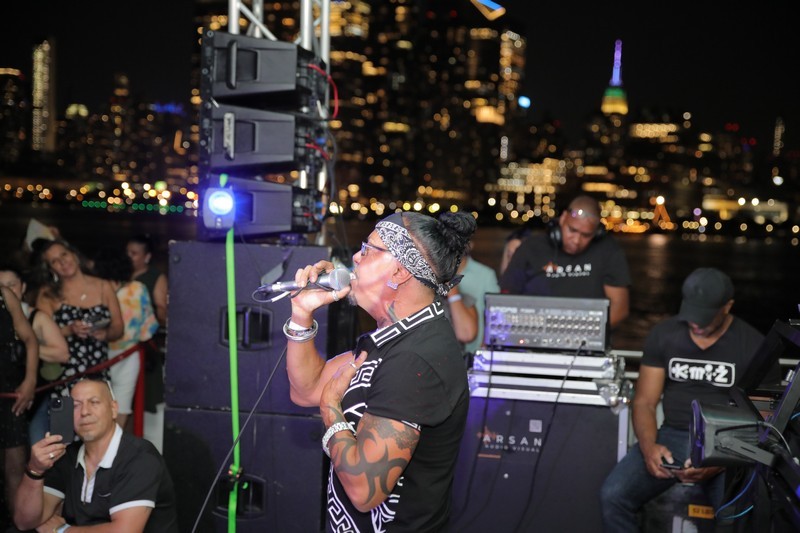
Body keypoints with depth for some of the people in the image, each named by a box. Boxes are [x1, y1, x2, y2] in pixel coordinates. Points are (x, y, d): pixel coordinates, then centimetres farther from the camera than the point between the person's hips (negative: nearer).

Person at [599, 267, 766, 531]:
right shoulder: (663, 334, 4)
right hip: (671, 437, 2)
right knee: (613, 495, -22)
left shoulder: (753, 345, -3)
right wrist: (649, 446, -17)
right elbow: (644, 402, 4)